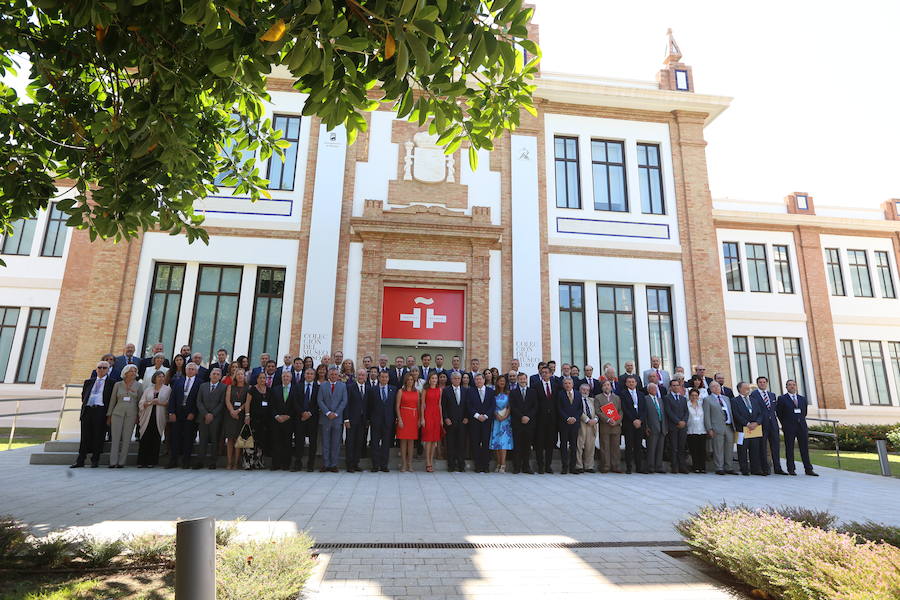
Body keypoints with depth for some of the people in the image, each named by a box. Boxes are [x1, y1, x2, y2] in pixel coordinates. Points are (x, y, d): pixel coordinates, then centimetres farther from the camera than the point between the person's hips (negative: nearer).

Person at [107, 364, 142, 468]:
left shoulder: (138, 386, 6)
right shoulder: (118, 385, 8)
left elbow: (140, 401, 7)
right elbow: (112, 400, 12)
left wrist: (138, 416, 2)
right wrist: (109, 415, 9)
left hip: (131, 414, -1)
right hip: (117, 413, 1)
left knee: (126, 439, -1)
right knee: (115, 438, -2)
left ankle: (121, 462, 4)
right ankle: (113, 462, 2)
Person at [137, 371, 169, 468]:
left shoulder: (167, 389, 9)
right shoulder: (148, 390, 16)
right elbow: (141, 403, 6)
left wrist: (159, 403, -12)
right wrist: (150, 403, -11)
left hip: (159, 418, -2)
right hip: (148, 417, 2)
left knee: (156, 440, -4)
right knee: (144, 439, -6)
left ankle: (152, 462, 3)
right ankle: (142, 462, 1)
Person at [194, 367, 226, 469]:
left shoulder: (223, 387, 3)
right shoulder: (203, 386, 14)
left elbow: (222, 403, -3)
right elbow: (199, 402, 7)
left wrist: (212, 414, -10)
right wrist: (205, 414, -5)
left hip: (216, 418, -2)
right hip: (203, 417, 2)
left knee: (215, 441, 0)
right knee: (203, 440, 2)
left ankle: (212, 462, 6)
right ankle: (200, 462, 7)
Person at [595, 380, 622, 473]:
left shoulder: (617, 398, 16)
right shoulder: (597, 398, 6)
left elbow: (620, 411, 10)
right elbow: (598, 412, -4)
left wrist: (617, 421, -6)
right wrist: (608, 420, -13)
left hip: (616, 426, 3)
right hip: (604, 426, -3)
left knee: (615, 447, 4)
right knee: (605, 447, -2)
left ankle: (615, 466, 10)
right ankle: (605, 467, 3)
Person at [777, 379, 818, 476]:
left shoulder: (802, 398, 13)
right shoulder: (782, 398, 0)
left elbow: (804, 412, 20)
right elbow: (779, 413, 5)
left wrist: (801, 421, 13)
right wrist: (785, 424, 6)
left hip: (802, 426, 4)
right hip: (789, 428, -4)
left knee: (805, 448, 4)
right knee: (789, 448, 1)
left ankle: (808, 469, 10)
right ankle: (791, 469, 6)